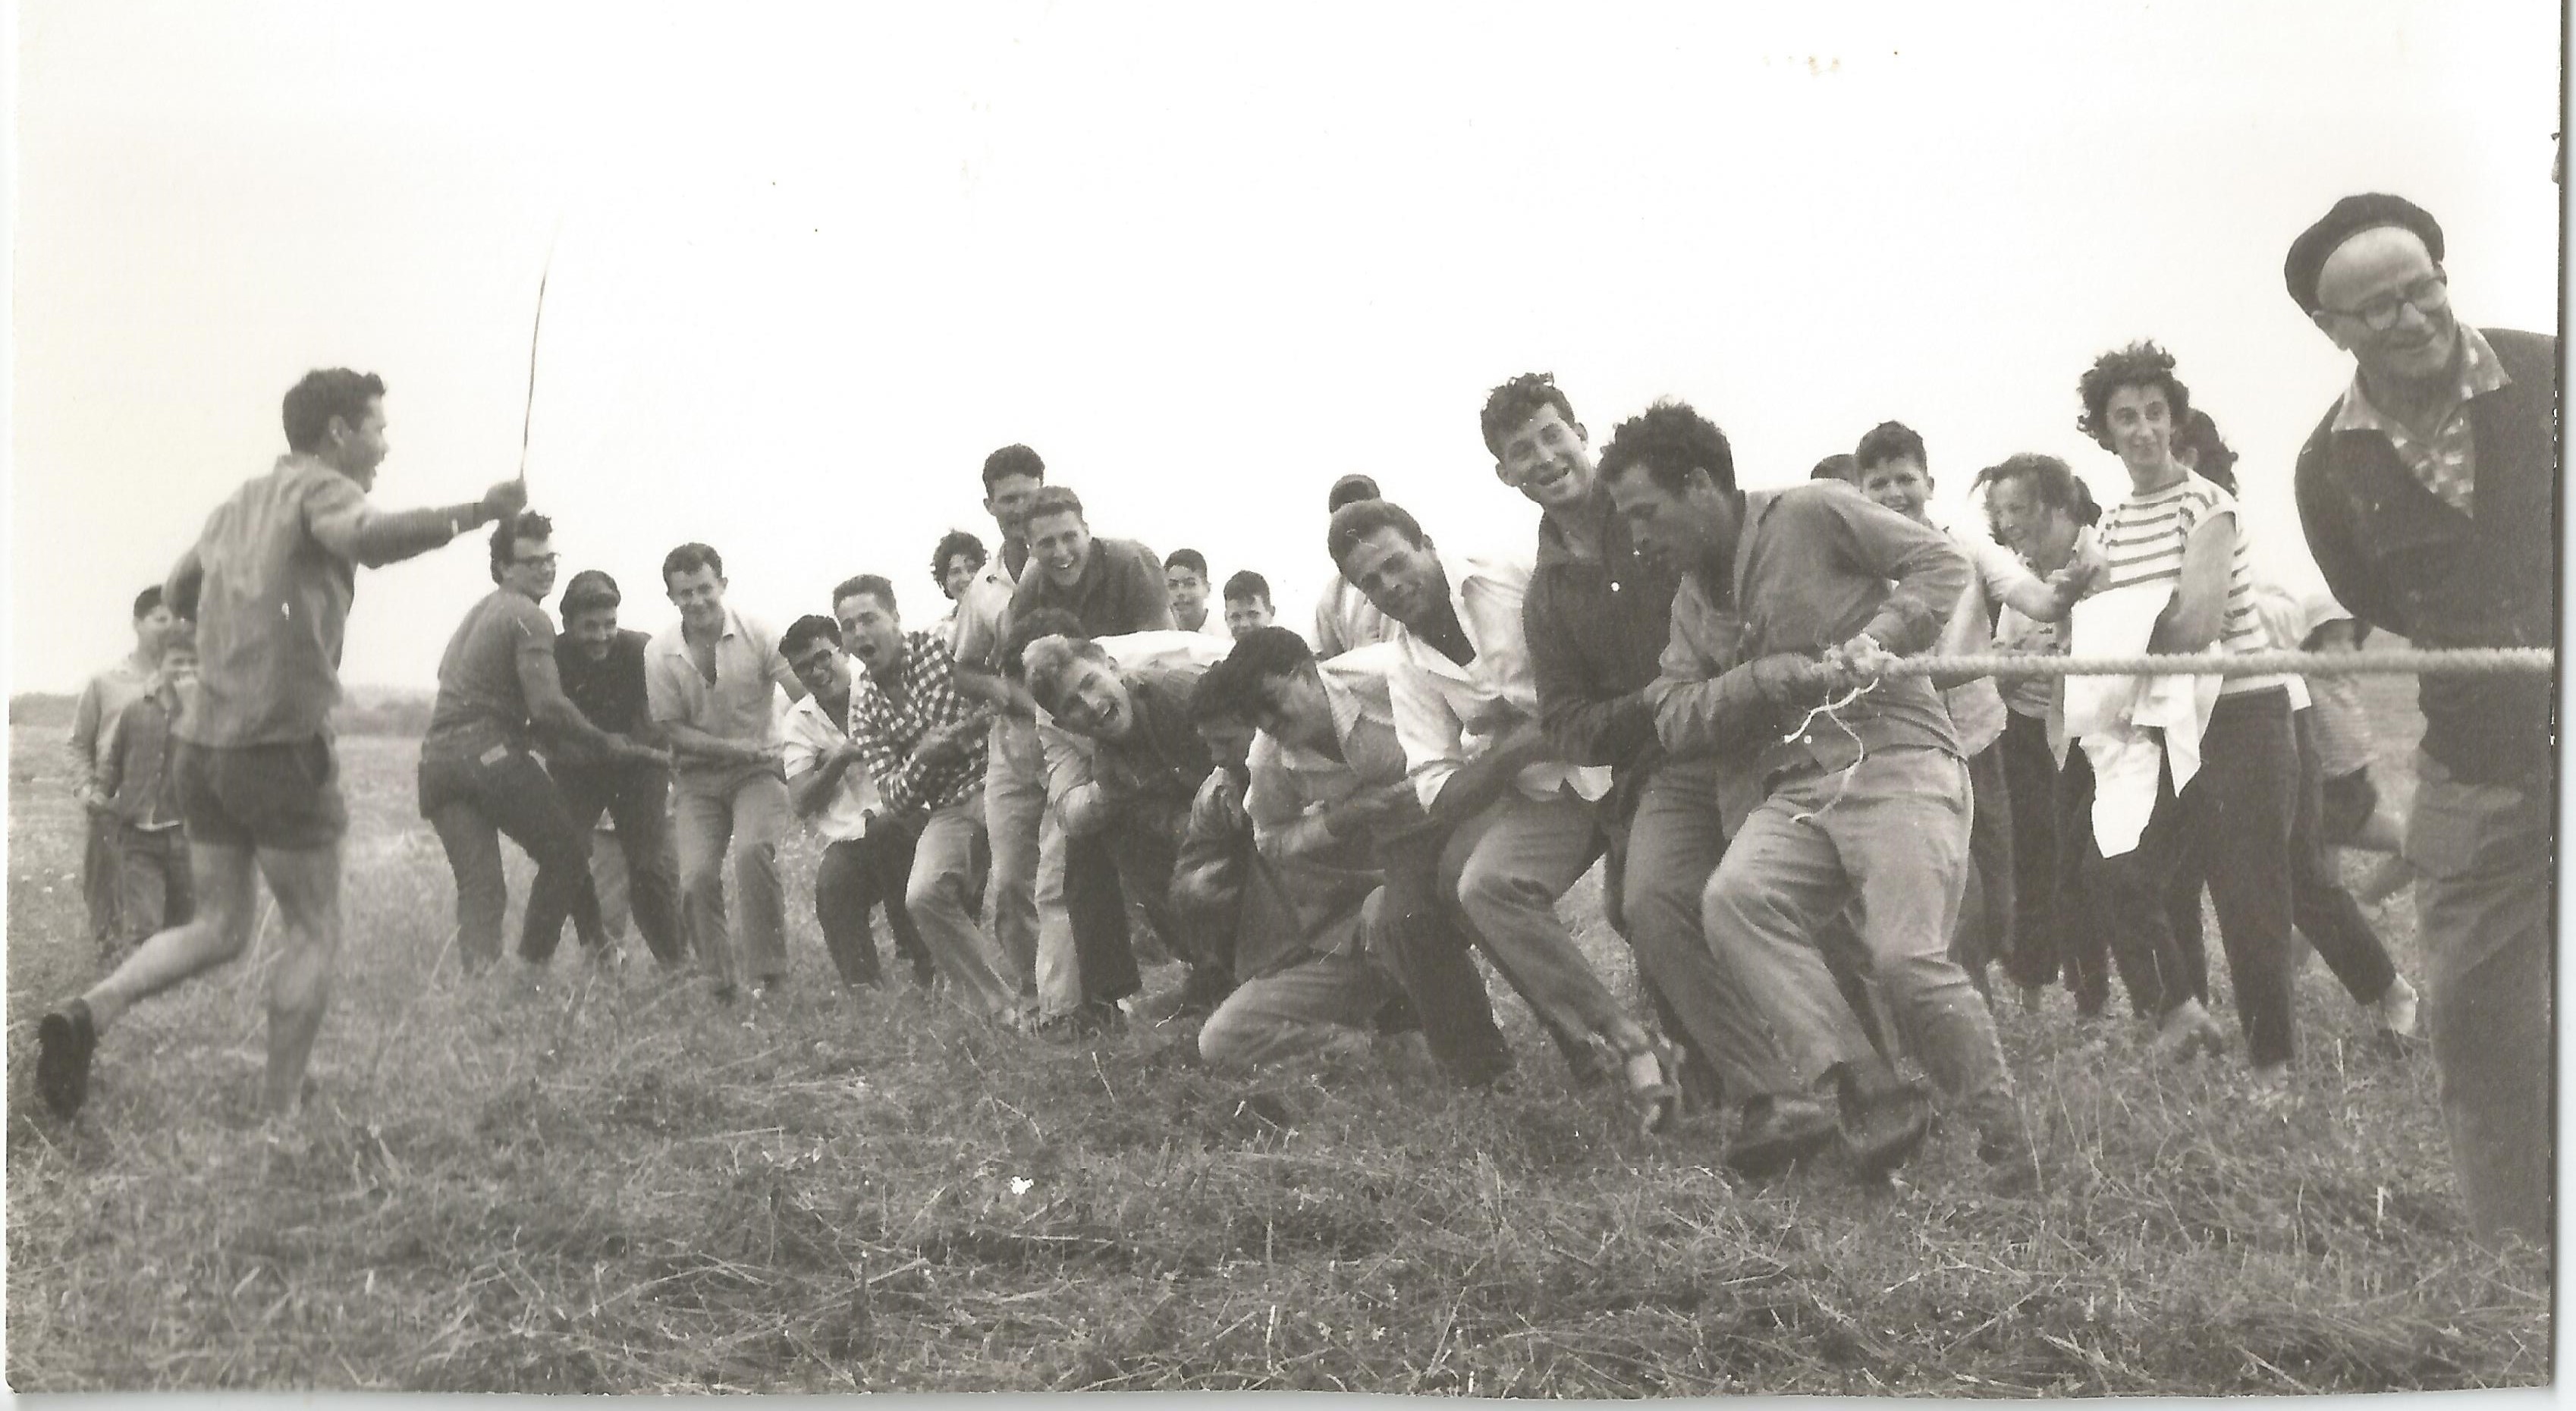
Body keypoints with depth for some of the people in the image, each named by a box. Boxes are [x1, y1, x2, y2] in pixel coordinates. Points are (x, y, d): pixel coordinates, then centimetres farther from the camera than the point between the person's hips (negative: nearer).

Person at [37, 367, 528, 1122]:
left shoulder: (237, 505, 18)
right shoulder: (320, 488, -6)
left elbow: (176, 595, 29)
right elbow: (370, 536, -29)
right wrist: (473, 514, -32)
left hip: (205, 742, 7)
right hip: (281, 744, -7)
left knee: (217, 928, 16)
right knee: (313, 933, 5)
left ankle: (90, 1011, -6)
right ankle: (279, 1111, 6)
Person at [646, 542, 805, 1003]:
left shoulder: (756, 636, -7)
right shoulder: (659, 654, -2)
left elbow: (809, 699, -9)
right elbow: (673, 730, -2)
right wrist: (737, 747, -14)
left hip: (758, 771, -2)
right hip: (698, 777, 2)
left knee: (752, 850, -27)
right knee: (697, 876, -15)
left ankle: (766, 974, -16)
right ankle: (720, 983, 3)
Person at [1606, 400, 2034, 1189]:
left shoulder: (1812, 515, 1)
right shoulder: (1691, 602, 19)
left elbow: (1941, 564, 2)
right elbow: (1674, 720, 8)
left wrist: (1881, 636, -14)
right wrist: (1772, 676, -7)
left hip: (1896, 758, -5)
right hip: (1794, 791, 5)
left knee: (1907, 959, -21)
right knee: (1733, 898, -26)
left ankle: (2010, 1153, -2)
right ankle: (1871, 1096, -28)